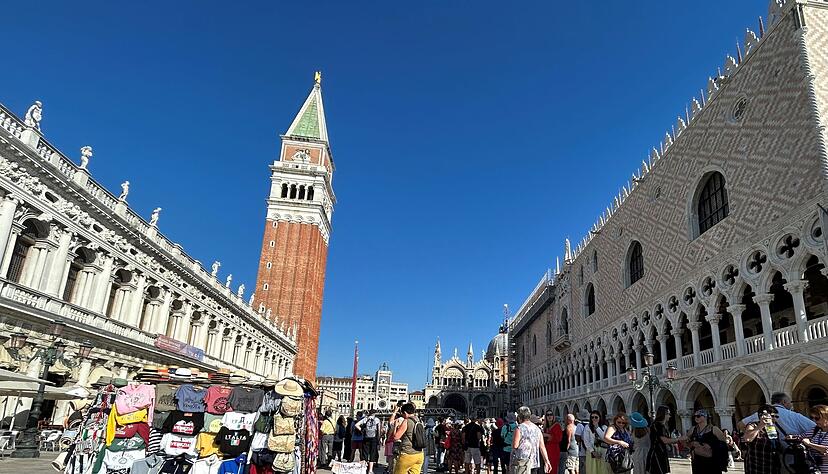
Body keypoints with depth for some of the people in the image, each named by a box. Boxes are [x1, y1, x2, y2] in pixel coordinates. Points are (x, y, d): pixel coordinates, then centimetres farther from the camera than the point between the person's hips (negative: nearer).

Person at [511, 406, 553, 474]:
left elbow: (515, 445, -15)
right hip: (533, 461, 7)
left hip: (521, 461, -7)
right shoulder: (537, 429, 10)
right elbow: (542, 446, 8)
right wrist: (546, 461, 11)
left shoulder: (519, 428, -11)